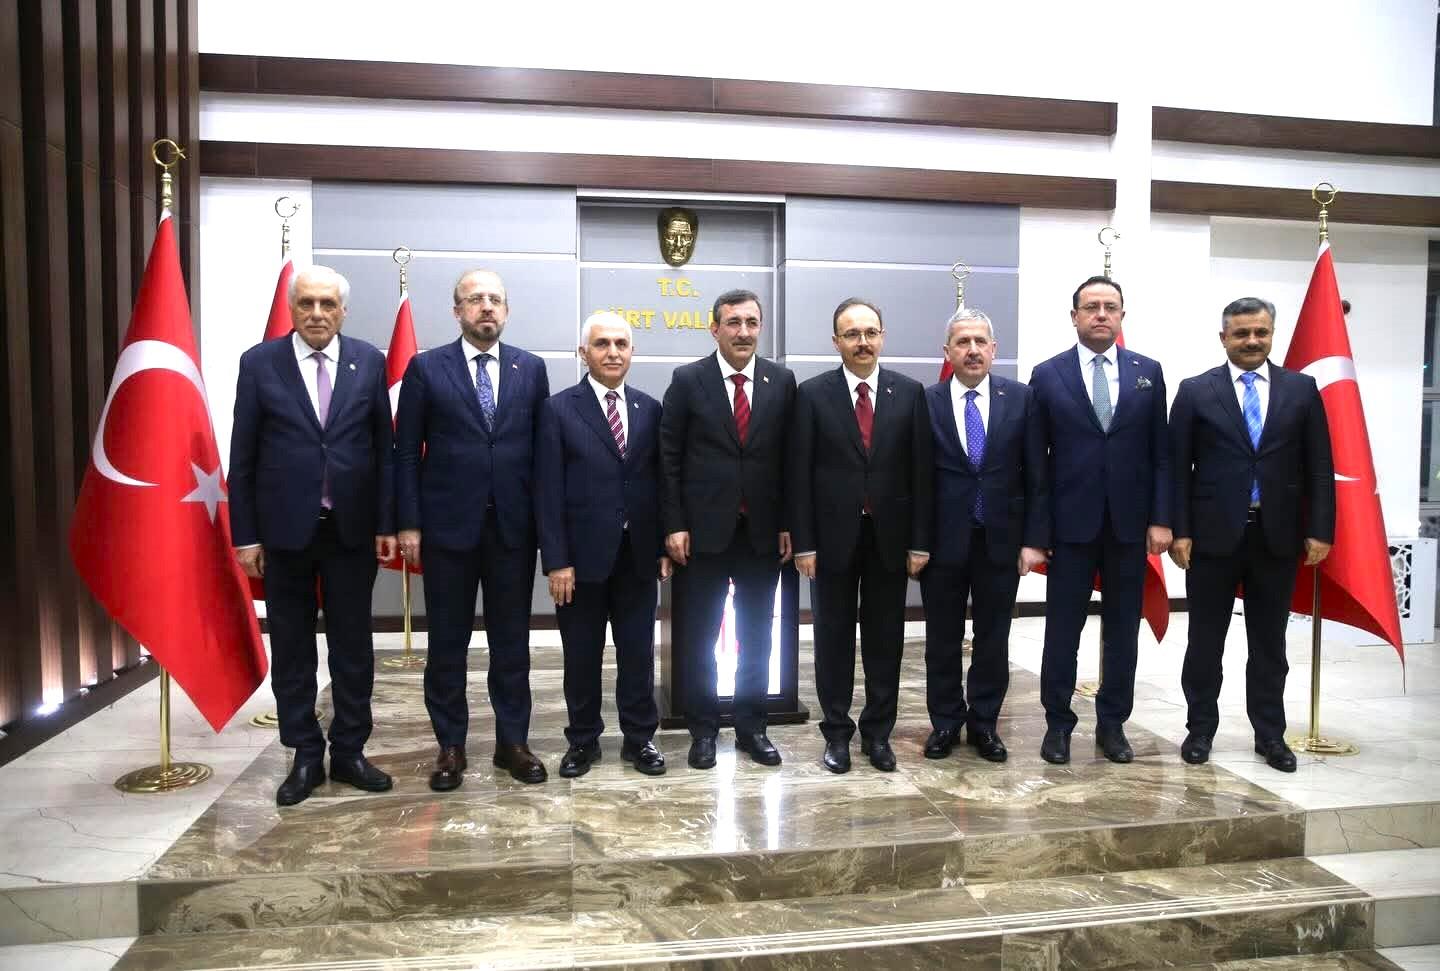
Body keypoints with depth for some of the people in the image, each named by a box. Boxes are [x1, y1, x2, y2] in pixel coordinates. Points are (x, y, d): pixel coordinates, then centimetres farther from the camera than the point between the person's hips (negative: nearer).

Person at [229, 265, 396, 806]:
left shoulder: (369, 361, 1)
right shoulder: (259, 363, -1)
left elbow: (383, 447, 3)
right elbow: (243, 456, 0)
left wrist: (386, 522, -1)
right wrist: (245, 534, -3)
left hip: (352, 527, 1)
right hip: (285, 528, 0)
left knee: (353, 644, 9)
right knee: (291, 646, 9)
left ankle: (349, 751, 23)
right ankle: (306, 756, 22)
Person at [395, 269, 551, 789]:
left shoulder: (531, 369, 6)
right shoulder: (426, 368, 1)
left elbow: (542, 447, 6)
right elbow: (407, 452, 0)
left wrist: (545, 520, 1)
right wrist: (408, 523, -5)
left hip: (514, 526, 2)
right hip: (448, 525, -1)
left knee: (512, 639, 9)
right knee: (447, 642, 8)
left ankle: (513, 741, 21)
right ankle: (450, 745, 21)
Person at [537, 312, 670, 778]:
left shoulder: (649, 408, 6)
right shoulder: (559, 409, -4)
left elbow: (659, 482, 7)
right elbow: (549, 491, -7)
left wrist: (664, 547, 3)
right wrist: (556, 560, -12)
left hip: (638, 553, 3)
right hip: (583, 553, -2)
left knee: (638, 651, 10)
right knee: (582, 655, 10)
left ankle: (639, 738, 25)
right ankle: (583, 740, 26)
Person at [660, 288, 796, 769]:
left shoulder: (782, 381, 3)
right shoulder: (687, 380, -3)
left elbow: (788, 457, 5)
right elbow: (669, 459, -3)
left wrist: (787, 524, 1)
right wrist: (675, 525, -8)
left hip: (762, 531, 2)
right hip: (703, 530, -2)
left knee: (756, 635, 11)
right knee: (700, 637, 8)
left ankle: (752, 726, 25)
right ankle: (703, 729, 22)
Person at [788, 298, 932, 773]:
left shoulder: (910, 391, 2)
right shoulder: (813, 394, -2)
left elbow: (920, 470, 1)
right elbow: (799, 473, -4)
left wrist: (920, 541, -2)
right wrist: (803, 542, -8)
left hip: (890, 535, 2)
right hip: (834, 535, -1)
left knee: (885, 638, 9)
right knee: (834, 637, 8)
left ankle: (878, 732, 23)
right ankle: (837, 732, 21)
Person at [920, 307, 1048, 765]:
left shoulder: (1021, 399, 0)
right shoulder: (925, 402, -3)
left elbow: (1036, 474, 0)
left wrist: (1035, 538, -5)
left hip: (1001, 538, 1)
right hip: (942, 539, -1)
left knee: (993, 638, 11)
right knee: (943, 639, 10)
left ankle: (984, 723, 26)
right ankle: (945, 722, 26)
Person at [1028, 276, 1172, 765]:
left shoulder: (1148, 372, 6)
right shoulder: (1047, 375, 0)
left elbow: (1161, 452, 5)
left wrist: (1161, 519, -2)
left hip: (1129, 522, 2)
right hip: (1071, 522, -2)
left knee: (1123, 629, 10)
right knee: (1062, 628, 5)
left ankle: (1112, 724, 23)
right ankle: (1058, 723, 18)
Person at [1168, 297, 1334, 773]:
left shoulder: (1301, 389, 5)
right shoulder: (1195, 391, 0)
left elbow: (1319, 466, 5)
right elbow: (1178, 466, -2)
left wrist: (1319, 529, -2)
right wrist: (1179, 530, -8)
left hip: (1277, 535, 2)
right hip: (1213, 534, -1)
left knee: (1269, 641, 11)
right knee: (1206, 639, 8)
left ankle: (1270, 733, 24)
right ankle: (1200, 728, 21)